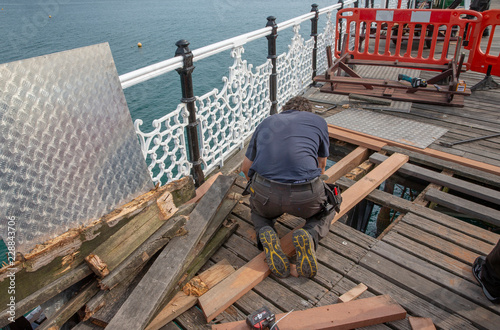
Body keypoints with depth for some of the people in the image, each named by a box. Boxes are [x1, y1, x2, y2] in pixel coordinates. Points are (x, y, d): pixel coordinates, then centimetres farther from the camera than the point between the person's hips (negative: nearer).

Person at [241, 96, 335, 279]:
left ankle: (265, 233, 2)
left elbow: (246, 167, 28)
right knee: (326, 211, 33)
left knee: (258, 211, 37)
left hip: (265, 192, 2)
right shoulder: (318, 121, 21)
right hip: (305, 196, -1)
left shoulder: (267, 122, 24)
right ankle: (310, 235, 0)